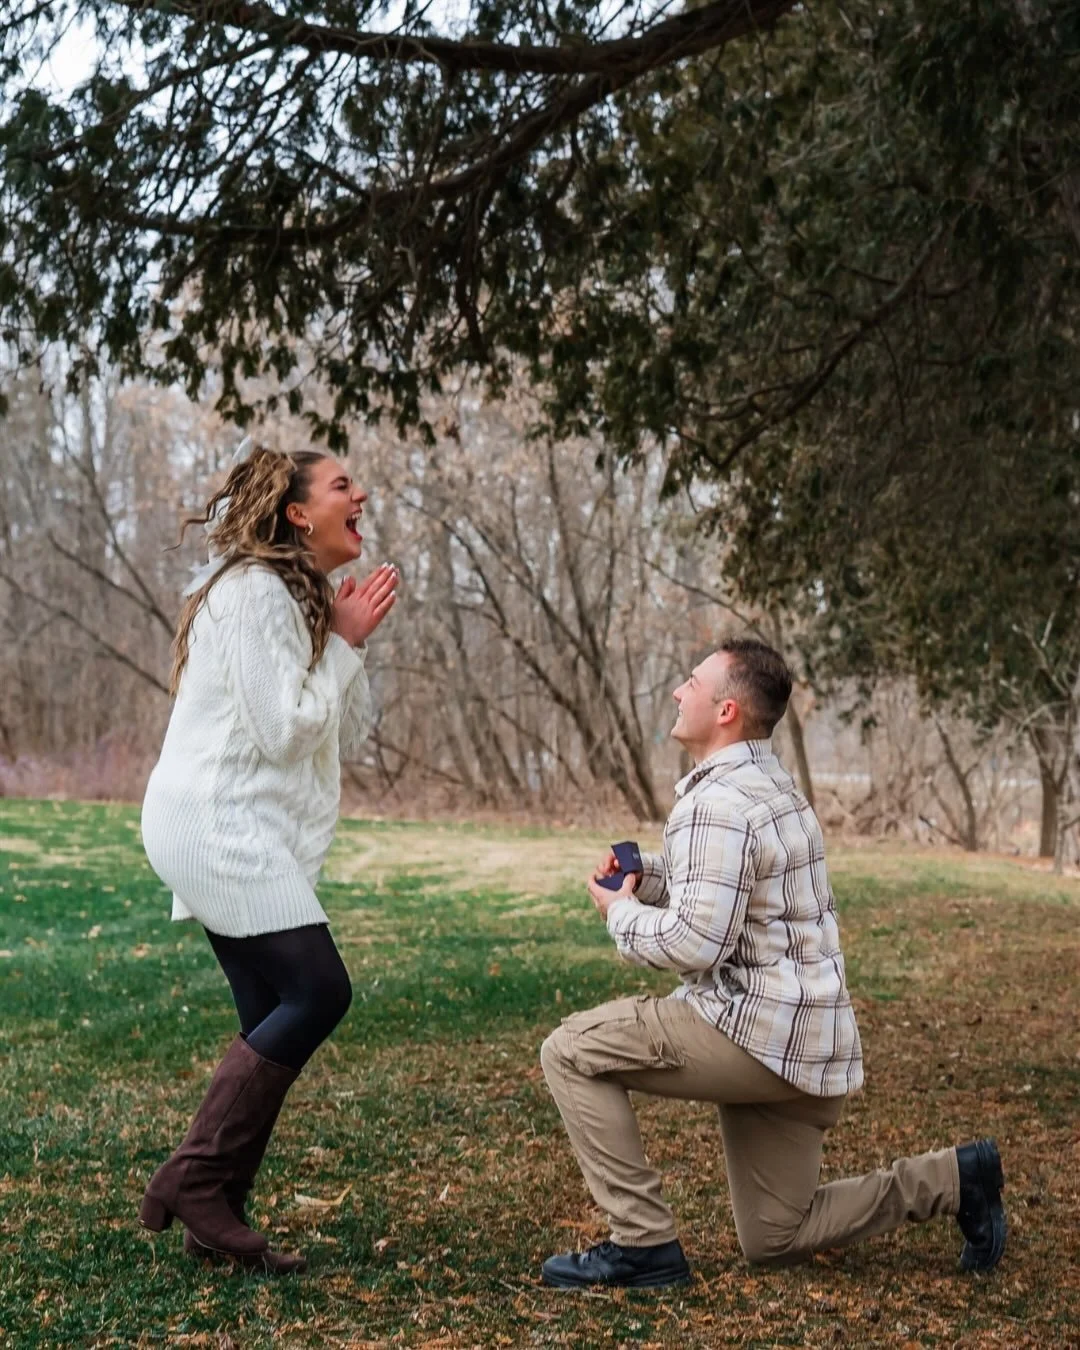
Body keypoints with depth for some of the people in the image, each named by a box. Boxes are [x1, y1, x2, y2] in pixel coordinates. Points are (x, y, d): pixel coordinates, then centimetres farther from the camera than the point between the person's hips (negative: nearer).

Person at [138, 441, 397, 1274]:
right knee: (319, 993, -13)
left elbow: (346, 740, 14)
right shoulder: (253, 590, -13)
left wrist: (352, 644, 4)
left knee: (277, 1024, 7)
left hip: (244, 834, 10)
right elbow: (282, 731, -18)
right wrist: (344, 643, -9)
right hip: (219, 826, -10)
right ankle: (191, 1180, -5)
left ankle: (216, 1212, 12)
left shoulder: (303, 597, 17)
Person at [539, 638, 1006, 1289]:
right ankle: (952, 1179, 19)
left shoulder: (718, 803, -19)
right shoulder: (766, 781, 14)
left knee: (572, 1050, -8)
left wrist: (621, 911, -7)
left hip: (762, 1032, -10)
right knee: (774, 1240, 20)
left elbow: (694, 942, -26)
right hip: (806, 1042, 10)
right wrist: (642, 874, 8)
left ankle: (645, 1242, -5)